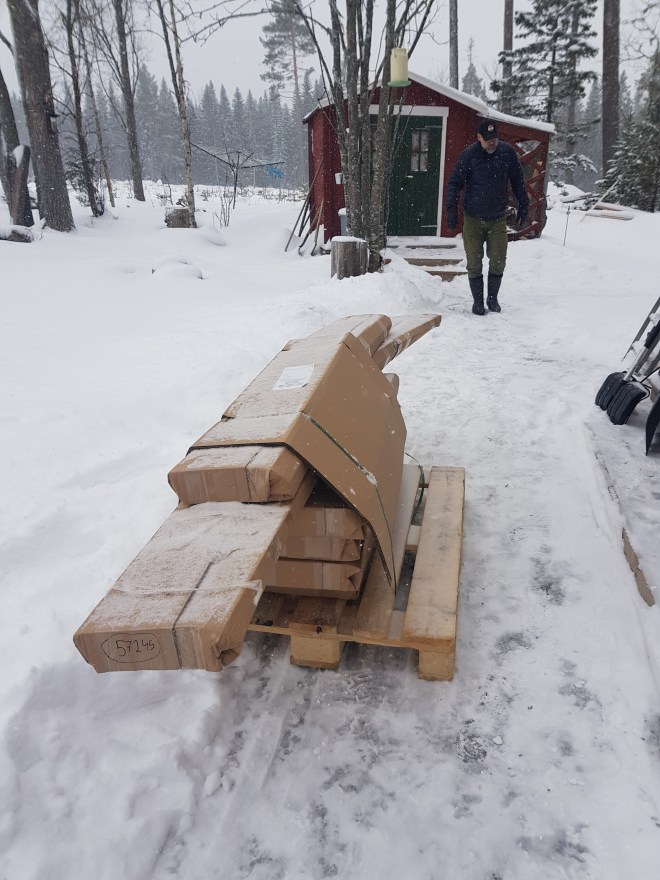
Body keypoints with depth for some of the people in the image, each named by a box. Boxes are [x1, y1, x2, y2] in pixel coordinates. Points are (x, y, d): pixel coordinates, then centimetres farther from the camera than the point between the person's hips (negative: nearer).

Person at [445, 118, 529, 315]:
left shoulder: (507, 152, -1)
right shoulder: (469, 154, -9)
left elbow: (517, 181, 11)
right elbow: (455, 182, -5)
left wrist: (523, 204, 14)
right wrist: (451, 208, -15)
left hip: (498, 219, 2)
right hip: (472, 219, -2)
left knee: (498, 261, 2)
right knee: (474, 263, 1)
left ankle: (493, 299, 21)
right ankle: (478, 301, 16)